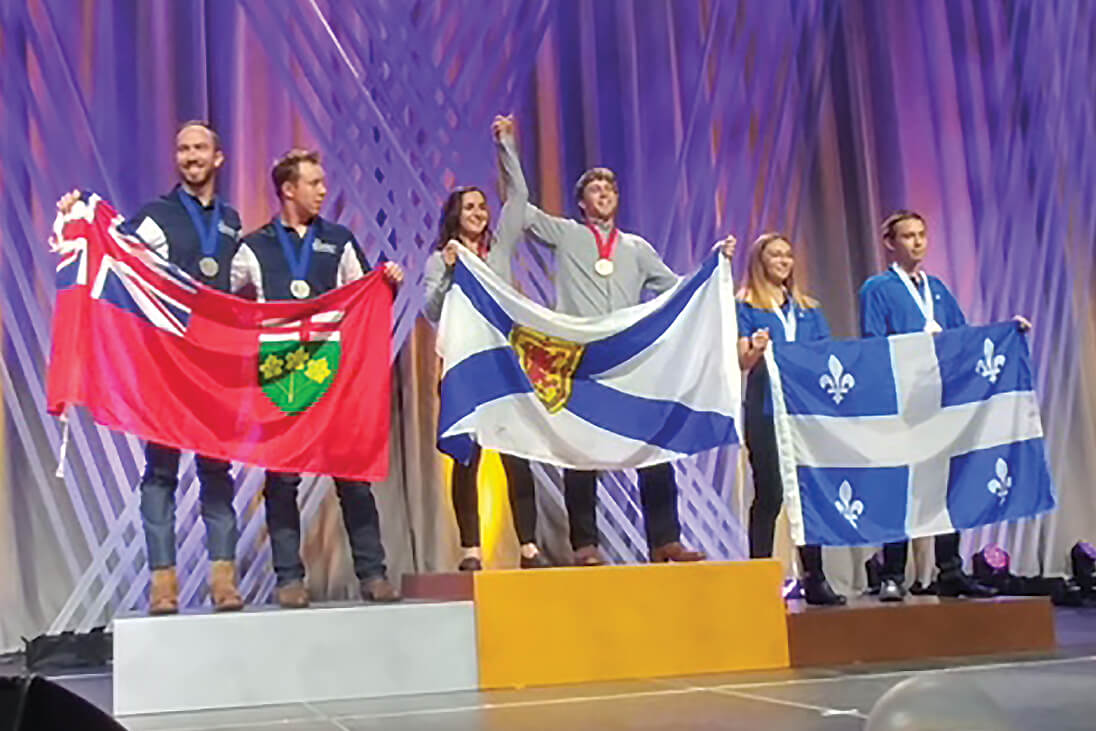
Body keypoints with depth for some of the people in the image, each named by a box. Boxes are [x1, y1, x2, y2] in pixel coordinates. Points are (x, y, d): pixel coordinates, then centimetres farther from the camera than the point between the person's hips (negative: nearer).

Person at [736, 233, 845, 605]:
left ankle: (814, 578, 10)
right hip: (766, 411, -4)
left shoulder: (808, 309, 19)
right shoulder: (745, 306, 4)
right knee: (769, 494, -5)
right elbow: (742, 362, -6)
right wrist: (756, 349, -27)